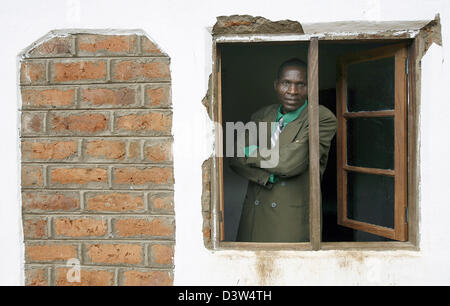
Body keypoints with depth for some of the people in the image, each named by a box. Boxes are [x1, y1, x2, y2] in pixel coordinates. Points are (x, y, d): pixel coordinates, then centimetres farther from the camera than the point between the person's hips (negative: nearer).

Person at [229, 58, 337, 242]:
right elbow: (235, 160, 2)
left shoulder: (323, 119, -9)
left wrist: (252, 152, -5)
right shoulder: (261, 116, 9)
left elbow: (290, 162, -20)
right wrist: (266, 176, -15)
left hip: (292, 221, -4)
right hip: (254, 216, 5)